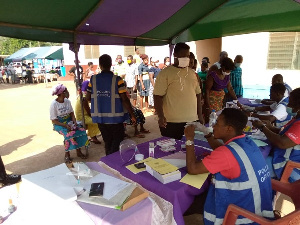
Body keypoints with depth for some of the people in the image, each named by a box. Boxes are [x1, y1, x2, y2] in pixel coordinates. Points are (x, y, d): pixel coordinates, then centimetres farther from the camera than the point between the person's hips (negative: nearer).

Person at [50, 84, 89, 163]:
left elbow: (72, 113, 6)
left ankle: (78, 151, -8)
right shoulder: (54, 104, -13)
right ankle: (67, 154, -12)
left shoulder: (67, 101, 2)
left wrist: (74, 121, -15)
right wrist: (65, 125, -26)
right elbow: (54, 120, -13)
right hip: (59, 124, -5)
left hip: (69, 121, 5)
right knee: (69, 133, -31)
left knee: (81, 130, -20)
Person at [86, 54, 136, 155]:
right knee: (118, 141, 11)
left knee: (108, 142, 18)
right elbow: (124, 99, -11)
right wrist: (132, 115, -3)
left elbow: (88, 98, 6)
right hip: (114, 117, -4)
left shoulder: (93, 79, -1)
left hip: (99, 117, 4)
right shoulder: (117, 79, -9)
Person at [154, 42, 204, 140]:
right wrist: (161, 116, -22)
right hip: (171, 122, -5)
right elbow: (157, 96, -11)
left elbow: (198, 94, 16)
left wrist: (200, 115, 12)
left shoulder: (192, 73, 12)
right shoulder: (165, 73, -6)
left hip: (193, 120, 5)